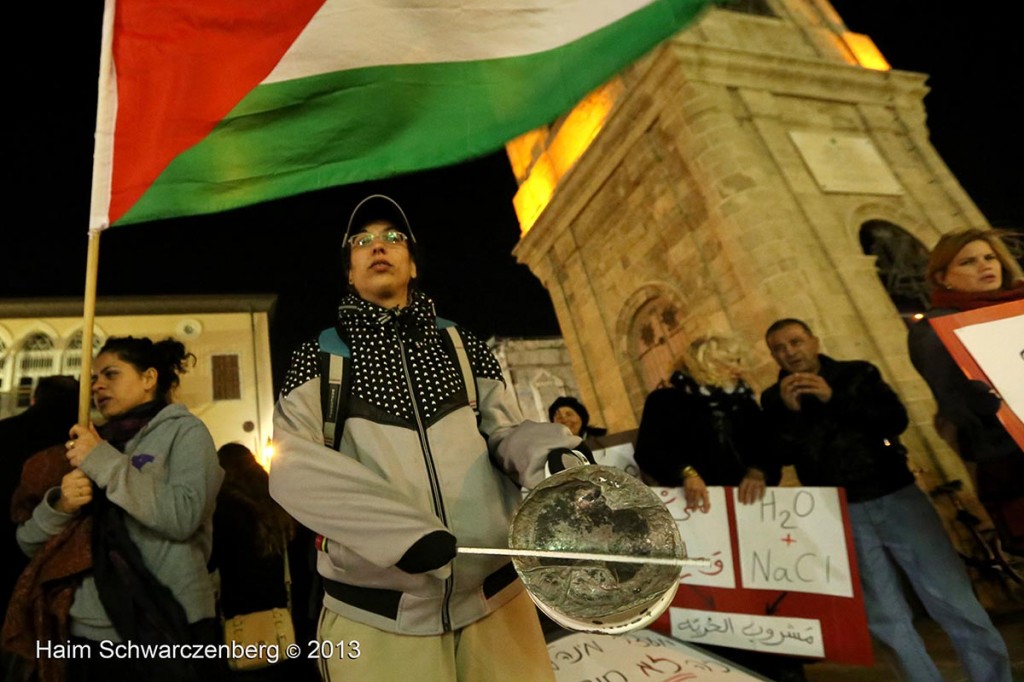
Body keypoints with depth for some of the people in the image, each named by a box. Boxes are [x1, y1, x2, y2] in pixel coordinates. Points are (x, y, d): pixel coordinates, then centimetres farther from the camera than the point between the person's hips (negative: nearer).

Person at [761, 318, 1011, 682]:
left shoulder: (856, 373, 5)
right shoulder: (774, 399, 4)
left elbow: (897, 419, -7)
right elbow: (782, 455, -4)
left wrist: (835, 398, -17)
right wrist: (789, 411, -19)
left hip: (895, 496, 0)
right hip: (841, 514, 0)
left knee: (955, 602, 2)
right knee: (887, 619, 6)